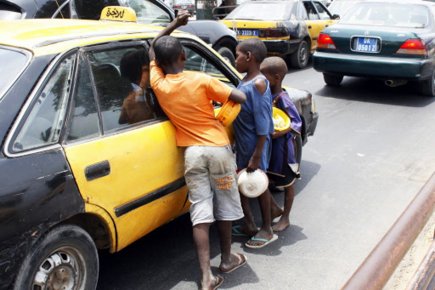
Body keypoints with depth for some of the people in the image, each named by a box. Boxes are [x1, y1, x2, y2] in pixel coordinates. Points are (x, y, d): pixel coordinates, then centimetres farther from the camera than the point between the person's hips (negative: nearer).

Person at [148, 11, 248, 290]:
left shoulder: (158, 84, 0)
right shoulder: (201, 80, -10)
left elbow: (152, 50, 19)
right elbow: (241, 98, -13)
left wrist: (174, 24, 21)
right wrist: (220, 99, 8)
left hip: (191, 153, 2)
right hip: (218, 148, -2)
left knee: (201, 210, 3)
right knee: (225, 205, 14)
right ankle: (227, 259, 31)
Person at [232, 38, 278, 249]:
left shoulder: (258, 84, -21)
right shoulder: (246, 80, 6)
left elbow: (263, 125, -23)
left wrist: (257, 156, -22)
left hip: (255, 145, -9)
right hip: (242, 144, 9)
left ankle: (267, 230, 22)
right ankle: (249, 225, 33)